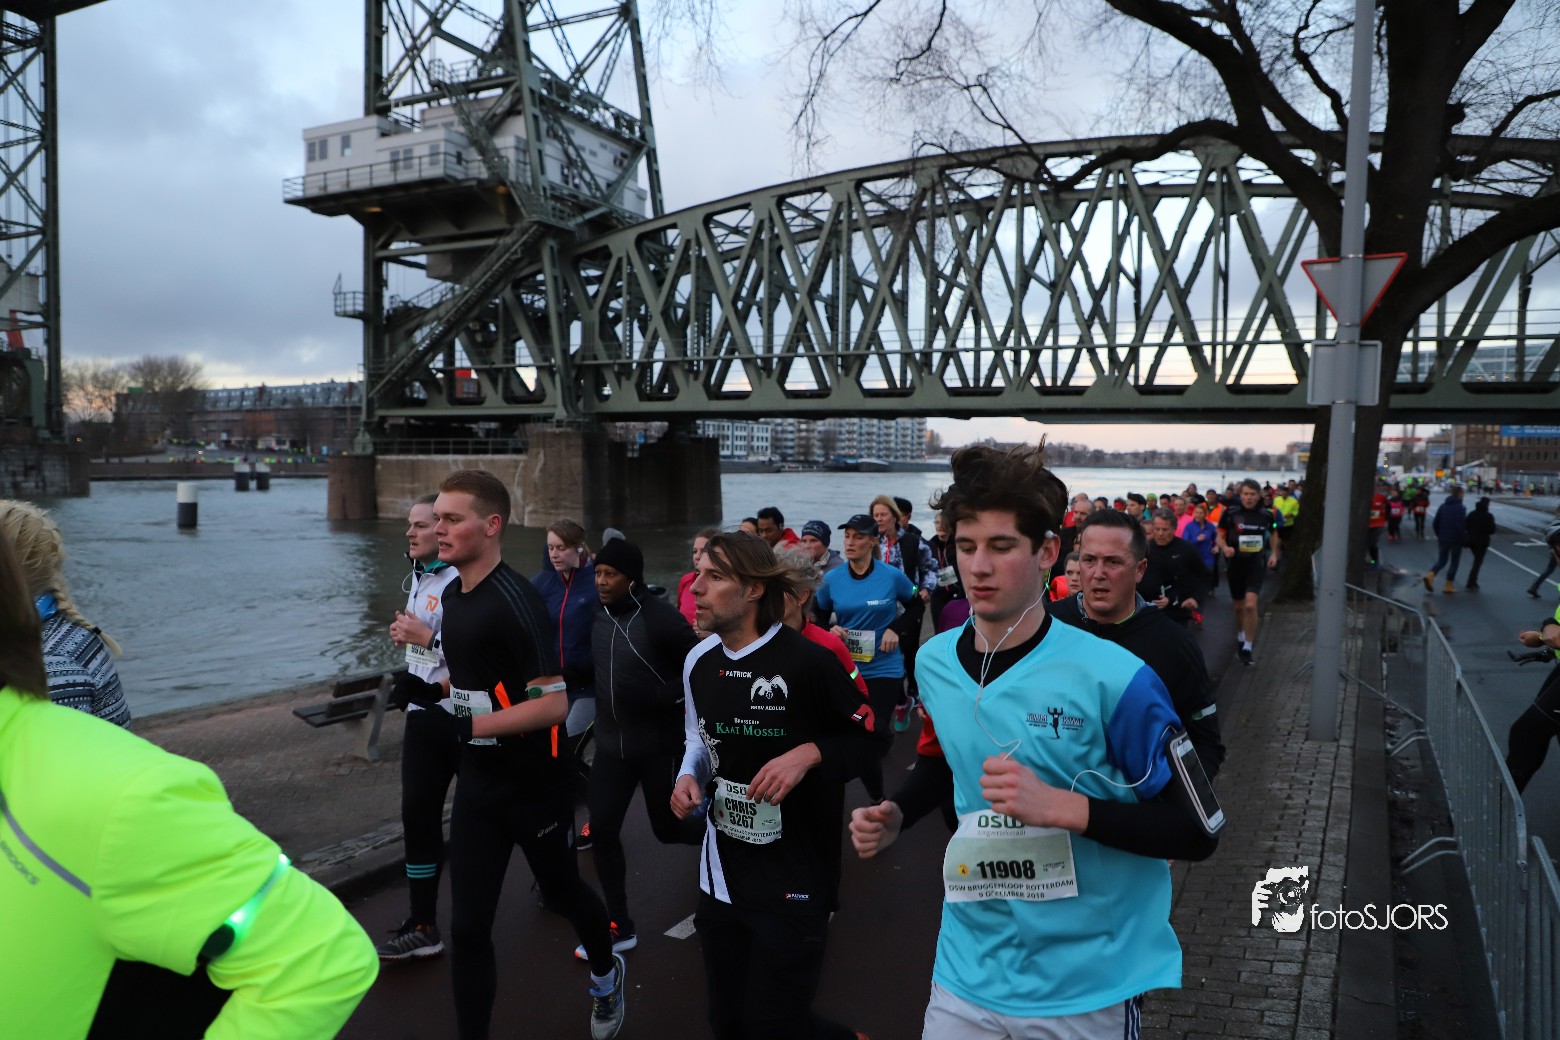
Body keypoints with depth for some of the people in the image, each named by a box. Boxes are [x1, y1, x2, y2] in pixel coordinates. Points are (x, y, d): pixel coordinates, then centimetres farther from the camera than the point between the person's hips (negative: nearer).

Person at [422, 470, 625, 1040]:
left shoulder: (517, 601, -23)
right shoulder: (452, 594, 4)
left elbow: (553, 703, -27)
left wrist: (469, 727, -29)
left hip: (536, 785, -6)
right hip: (478, 783, 6)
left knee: (562, 892, 18)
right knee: (467, 926, 3)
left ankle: (606, 974, 49)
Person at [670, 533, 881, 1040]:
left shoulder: (808, 661, -19)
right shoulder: (698, 661, 2)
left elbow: (868, 737, -9)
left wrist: (808, 754, -25)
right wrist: (689, 778, -3)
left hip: (793, 882, -6)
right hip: (720, 877, 7)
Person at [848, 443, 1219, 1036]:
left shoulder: (1112, 678, -19)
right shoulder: (934, 662, -3)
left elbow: (1197, 832, -14)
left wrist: (1064, 807, -26)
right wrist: (897, 816, 1)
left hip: (1090, 988, -3)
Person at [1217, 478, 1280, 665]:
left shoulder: (1265, 515, 1)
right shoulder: (1230, 513, -5)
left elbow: (1272, 535, 19)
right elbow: (1220, 537, 0)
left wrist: (1274, 554, 7)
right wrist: (1225, 548, -20)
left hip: (1256, 563, -1)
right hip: (1236, 563, 1)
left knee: (1250, 604, -18)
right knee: (1239, 606, 13)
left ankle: (1248, 648, -9)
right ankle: (1240, 637, 39)